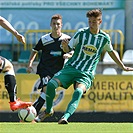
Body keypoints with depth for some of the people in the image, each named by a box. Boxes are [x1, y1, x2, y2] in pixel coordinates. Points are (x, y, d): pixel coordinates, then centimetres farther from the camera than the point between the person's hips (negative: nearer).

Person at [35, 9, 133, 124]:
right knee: (51, 84, -19)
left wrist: (123, 67, 33)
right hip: (71, 67, 1)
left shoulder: (105, 38, 3)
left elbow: (111, 52, 23)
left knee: (78, 92, -33)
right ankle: (49, 110, 8)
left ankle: (65, 117, -50)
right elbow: (68, 49, 4)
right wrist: (65, 46, -21)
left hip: (86, 73, -1)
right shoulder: (81, 33, 0)